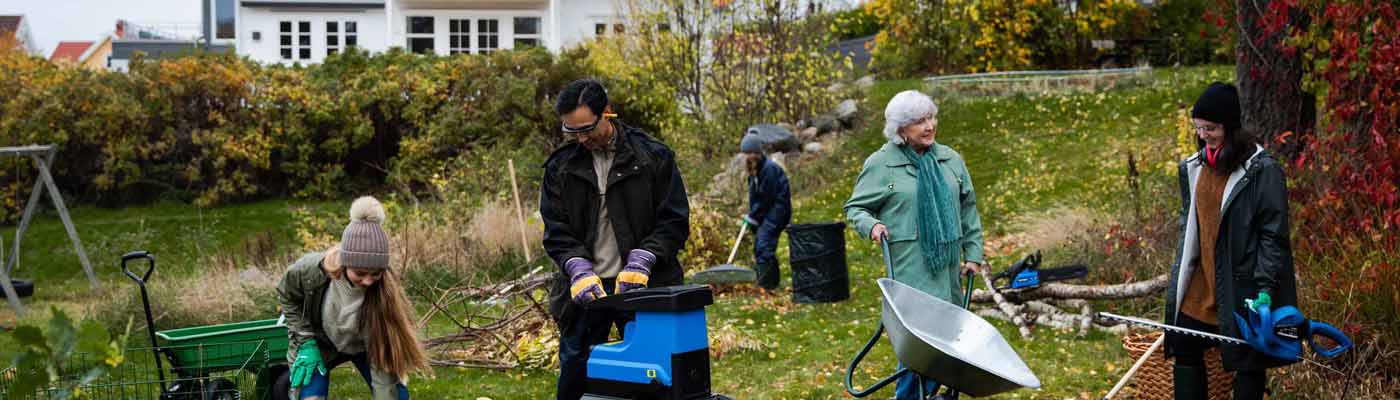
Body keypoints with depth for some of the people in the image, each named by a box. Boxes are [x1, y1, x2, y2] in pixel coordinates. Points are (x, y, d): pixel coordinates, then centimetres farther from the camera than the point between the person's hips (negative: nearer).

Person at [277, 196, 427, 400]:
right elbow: (287, 297, -8)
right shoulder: (309, 271, -33)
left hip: (365, 347, 1)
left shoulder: (385, 292, -35)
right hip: (320, 344, 0)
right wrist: (306, 342, -15)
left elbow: (383, 360, -33)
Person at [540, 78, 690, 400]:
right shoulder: (560, 167, 5)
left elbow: (674, 222, -2)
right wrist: (580, 271, -14)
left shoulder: (653, 157, -2)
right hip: (586, 289, 2)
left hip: (641, 286, -2)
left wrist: (640, 261, -16)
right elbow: (556, 232, 3)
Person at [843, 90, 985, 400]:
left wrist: (973, 254, 13)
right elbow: (855, 208, 4)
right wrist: (870, 225, -17)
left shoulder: (950, 160, 12)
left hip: (947, 266, 6)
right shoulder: (881, 164, -3)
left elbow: (968, 210, 17)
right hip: (909, 267, -6)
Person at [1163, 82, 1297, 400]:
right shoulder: (1194, 168, 9)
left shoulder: (1262, 170, -12)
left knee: (1247, 363, 2)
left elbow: (1274, 234, -13)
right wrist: (1181, 276, 16)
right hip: (1200, 284, 7)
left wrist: (1266, 288, -19)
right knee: (1184, 348, 10)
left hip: (1241, 286, -7)